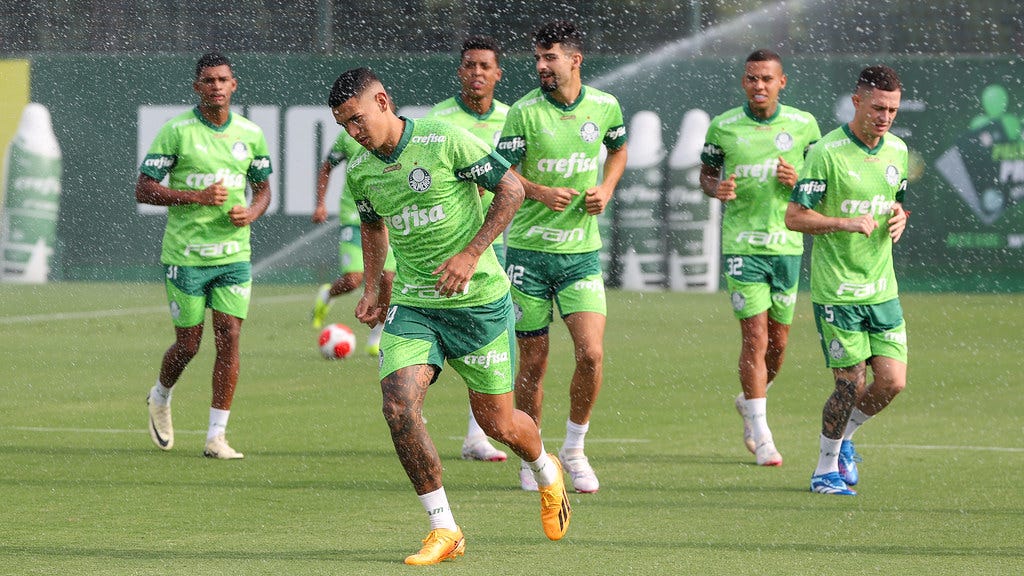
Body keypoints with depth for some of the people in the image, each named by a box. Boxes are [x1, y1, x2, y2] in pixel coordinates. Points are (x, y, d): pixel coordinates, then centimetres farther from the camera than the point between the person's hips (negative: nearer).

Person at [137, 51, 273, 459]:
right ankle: (160, 398, 36)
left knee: (229, 338, -6)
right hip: (185, 254, -3)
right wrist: (197, 197, -20)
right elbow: (144, 190, -8)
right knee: (188, 344, 3)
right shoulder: (176, 131, -8)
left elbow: (263, 187, 18)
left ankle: (216, 437, -1)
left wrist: (252, 213, -5)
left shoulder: (250, 134, 5)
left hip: (234, 254, 3)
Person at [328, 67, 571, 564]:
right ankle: (443, 530, -9)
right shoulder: (360, 172, 2)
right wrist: (373, 289, 14)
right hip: (412, 306, 4)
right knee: (399, 405, -19)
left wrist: (471, 254, -17)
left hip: (479, 301, -4)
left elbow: (511, 189, -10)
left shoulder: (445, 142, -15)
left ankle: (546, 471, 42)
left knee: (497, 422, 5)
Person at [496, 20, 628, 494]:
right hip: (529, 249, -1)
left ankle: (574, 449, 8)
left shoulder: (605, 107, 2)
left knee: (591, 353, -13)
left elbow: (618, 149, 22)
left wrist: (606, 189, 4)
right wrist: (541, 192, -22)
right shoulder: (525, 112, -7)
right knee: (533, 363, 3)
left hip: (581, 251, 2)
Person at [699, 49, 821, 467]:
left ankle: (750, 401, 37)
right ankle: (761, 435, -3)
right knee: (755, 337, -9)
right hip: (742, 244, -2)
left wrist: (798, 181, -11)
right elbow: (706, 173, 12)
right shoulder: (723, 127, -1)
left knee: (778, 340, 9)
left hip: (787, 242, 2)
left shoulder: (804, 125, 1)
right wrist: (716, 189, -11)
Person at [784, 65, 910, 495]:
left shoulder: (897, 150, 9)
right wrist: (846, 223, -24)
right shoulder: (827, 152, -12)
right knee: (850, 385, -4)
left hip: (882, 289, 6)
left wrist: (899, 218, 1)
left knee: (892, 382, -2)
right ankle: (826, 468, 16)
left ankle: (844, 437, 26)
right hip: (836, 290, -6)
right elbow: (794, 217, -12)